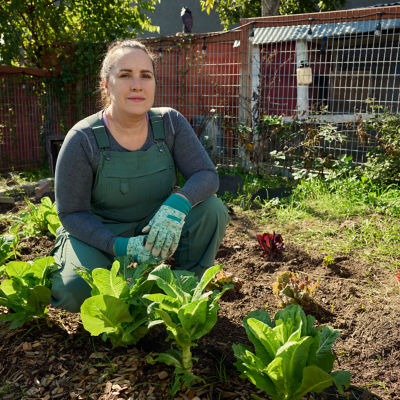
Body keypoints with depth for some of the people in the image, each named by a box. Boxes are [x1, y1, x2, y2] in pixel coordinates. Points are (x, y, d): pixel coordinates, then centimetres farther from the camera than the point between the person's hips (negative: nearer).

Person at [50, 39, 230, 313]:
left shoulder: (170, 123, -11)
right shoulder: (83, 140, -19)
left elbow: (207, 175, -14)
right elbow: (71, 213, -15)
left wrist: (177, 203, -37)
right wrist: (121, 247, -30)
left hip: (156, 228, 3)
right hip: (99, 235, -2)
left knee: (212, 209, -21)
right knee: (77, 291, -30)